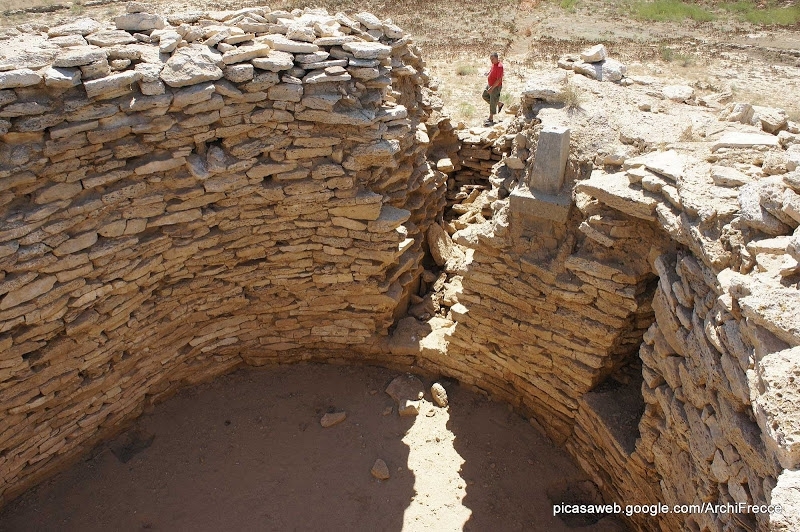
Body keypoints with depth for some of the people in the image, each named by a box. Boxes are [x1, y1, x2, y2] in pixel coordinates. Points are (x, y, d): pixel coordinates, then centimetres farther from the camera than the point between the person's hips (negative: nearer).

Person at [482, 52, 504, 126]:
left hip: (496, 87, -10)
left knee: (492, 103, -1)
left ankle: (491, 119, 11)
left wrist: (491, 88, -30)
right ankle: (499, 104, 34)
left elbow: (499, 80, -28)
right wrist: (488, 73, 5)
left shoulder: (499, 66, -26)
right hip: (489, 85, 10)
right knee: (485, 96, 24)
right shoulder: (494, 64, 1)